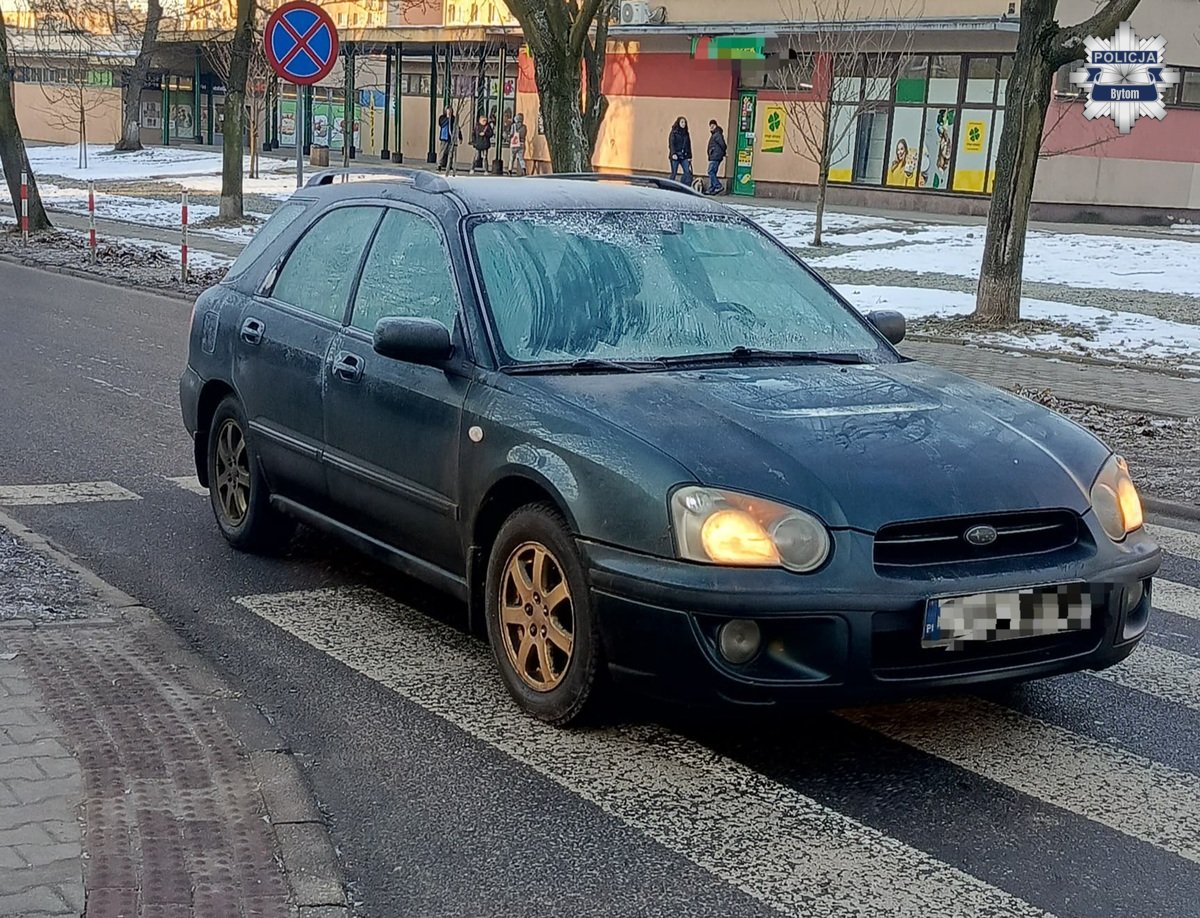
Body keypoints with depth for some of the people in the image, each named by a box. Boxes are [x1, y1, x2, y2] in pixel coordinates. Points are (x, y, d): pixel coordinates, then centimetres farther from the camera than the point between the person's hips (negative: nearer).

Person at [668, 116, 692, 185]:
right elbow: (671, 143, -9)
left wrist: (689, 156, 9)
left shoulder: (686, 133, 14)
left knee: (688, 172, -7)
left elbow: (688, 145, 16)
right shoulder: (674, 132, -2)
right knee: (674, 173, -1)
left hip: (684, 156, 5)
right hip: (675, 156, -5)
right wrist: (673, 154, -22)